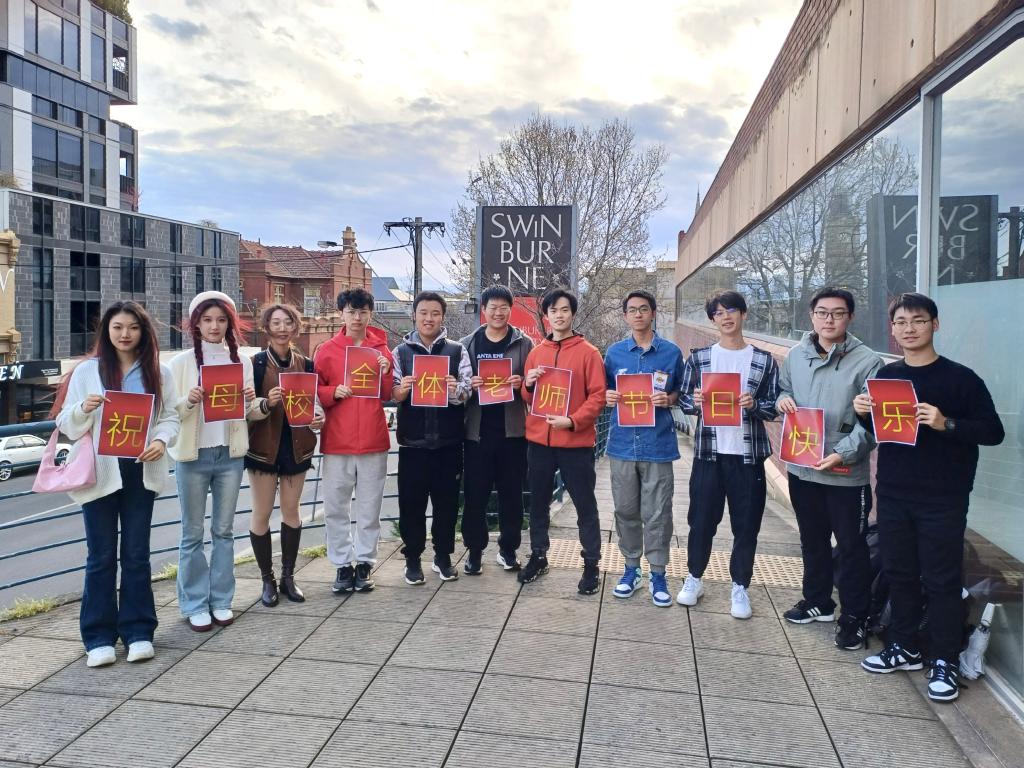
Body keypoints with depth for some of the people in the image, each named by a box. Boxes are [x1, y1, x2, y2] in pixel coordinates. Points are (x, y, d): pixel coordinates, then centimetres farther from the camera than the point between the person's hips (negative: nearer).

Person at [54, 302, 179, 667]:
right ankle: (99, 637, 15)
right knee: (101, 556, 5)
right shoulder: (86, 370, 1)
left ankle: (138, 631, 18)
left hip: (141, 472, 1)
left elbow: (170, 417, 3)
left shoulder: (158, 373, 5)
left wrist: (162, 441, -16)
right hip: (100, 473, -1)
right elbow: (66, 425, 2)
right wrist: (84, 409, -19)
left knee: (136, 554, 9)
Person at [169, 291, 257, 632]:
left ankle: (221, 600, 21)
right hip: (193, 456, -2)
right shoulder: (181, 362, -1)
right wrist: (188, 401, -22)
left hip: (230, 455, 2)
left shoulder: (241, 361, 6)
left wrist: (253, 402, -12)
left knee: (224, 530, 11)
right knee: (192, 533, 5)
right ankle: (195, 604, 16)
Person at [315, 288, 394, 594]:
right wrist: (333, 392, -14)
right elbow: (315, 390, 5)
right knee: (336, 508, 4)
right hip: (337, 440, -1)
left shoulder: (381, 349, 6)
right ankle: (342, 565, 17)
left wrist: (384, 374, -12)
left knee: (370, 508, 8)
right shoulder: (327, 350, 2)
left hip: (374, 440, 1)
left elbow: (388, 396, 6)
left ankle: (364, 563, 20)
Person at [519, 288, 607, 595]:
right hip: (539, 440, 4)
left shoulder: (588, 352, -3)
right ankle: (538, 557, 29)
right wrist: (529, 385, -7)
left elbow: (598, 396, -8)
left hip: (576, 442, -4)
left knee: (585, 504, 5)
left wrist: (572, 421, -20)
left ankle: (591, 564, 17)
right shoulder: (536, 352, 10)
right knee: (538, 502, 14)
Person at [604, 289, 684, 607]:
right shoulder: (614, 352, 7)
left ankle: (658, 575, 16)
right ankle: (631, 568, 25)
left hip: (657, 443, -2)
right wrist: (608, 397, -8)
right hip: (622, 442, 2)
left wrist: (669, 399, -12)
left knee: (657, 513, 2)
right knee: (625, 510, 10)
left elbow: (681, 393, 9)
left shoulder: (671, 352, 2)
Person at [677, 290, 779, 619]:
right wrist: (694, 402, -14)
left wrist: (754, 405, -16)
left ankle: (740, 588, 24)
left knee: (746, 524, 7)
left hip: (748, 454, 0)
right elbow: (683, 400, 8)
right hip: (708, 452, 0)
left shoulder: (764, 360, 3)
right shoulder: (698, 357, 4)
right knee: (701, 520, 9)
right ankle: (694, 579, 28)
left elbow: (774, 407, 4)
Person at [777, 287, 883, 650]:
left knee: (851, 547, 8)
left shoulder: (867, 362, -11)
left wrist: (843, 453, -24)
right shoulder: (796, 354, 4)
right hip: (801, 468, 5)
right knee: (812, 540, 21)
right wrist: (782, 399, -4)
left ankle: (855, 617, 24)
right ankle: (817, 601, 39)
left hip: (847, 474, -5)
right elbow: (782, 388, 20)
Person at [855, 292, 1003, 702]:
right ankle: (904, 648, 28)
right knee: (899, 574, 13)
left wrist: (946, 424, -24)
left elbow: (993, 431, -9)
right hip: (893, 495, 5)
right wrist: (864, 414, -4)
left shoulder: (960, 378, -7)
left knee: (942, 580, 3)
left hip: (942, 500, -4)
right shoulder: (886, 375, 7)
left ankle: (945, 662, 16)